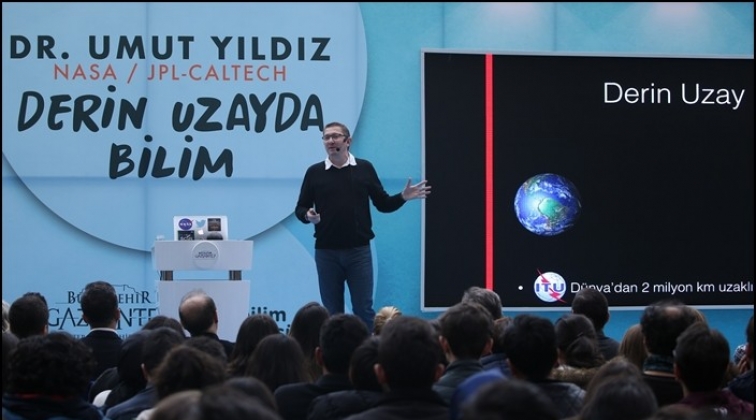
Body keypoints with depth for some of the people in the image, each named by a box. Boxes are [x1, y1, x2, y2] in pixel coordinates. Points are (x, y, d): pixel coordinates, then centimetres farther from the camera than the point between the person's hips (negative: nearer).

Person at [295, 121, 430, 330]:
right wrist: (307, 215, -16)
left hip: (359, 250, -1)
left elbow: (383, 204, 7)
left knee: (364, 308, 1)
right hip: (326, 252, 1)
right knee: (332, 311, 6)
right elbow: (300, 207, 7)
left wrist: (403, 197, -11)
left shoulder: (365, 169, 4)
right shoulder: (314, 172, 4)